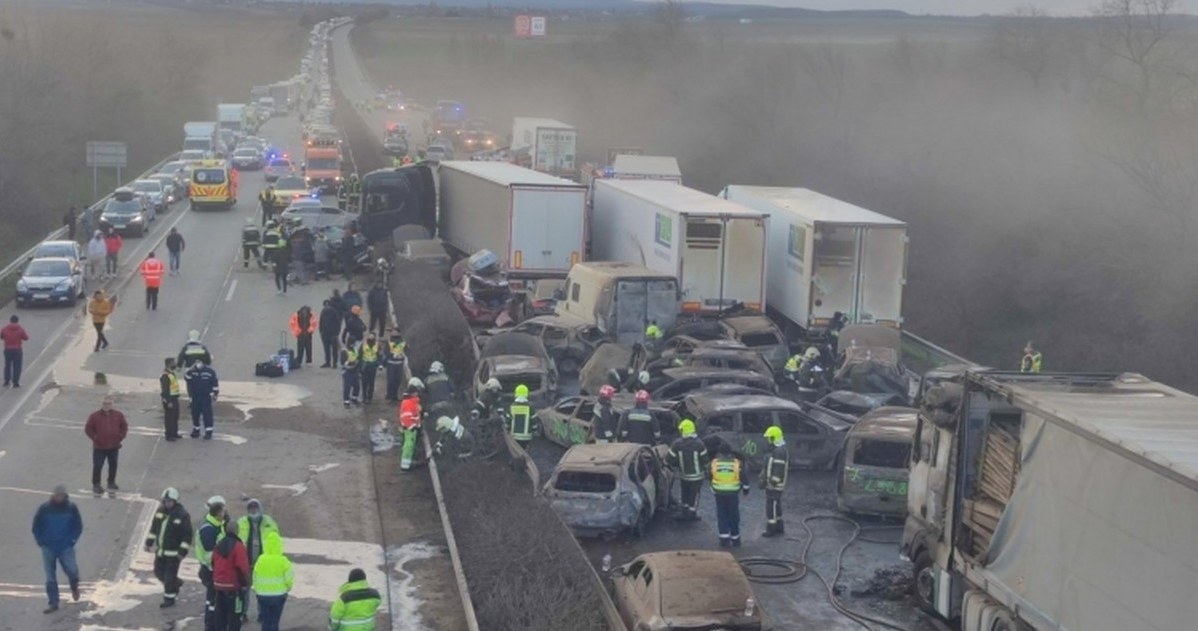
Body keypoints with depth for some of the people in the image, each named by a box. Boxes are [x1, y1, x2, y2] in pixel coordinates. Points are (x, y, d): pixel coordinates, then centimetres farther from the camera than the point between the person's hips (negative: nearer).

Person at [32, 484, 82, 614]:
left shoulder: (71, 508, -5)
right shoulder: (44, 509, -6)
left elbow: (78, 526, 6)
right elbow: (36, 526, 5)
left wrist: (72, 540, -1)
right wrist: (41, 541, 0)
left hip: (66, 548, -1)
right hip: (48, 548, 1)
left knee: (72, 570, -14)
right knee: (50, 578, 3)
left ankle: (74, 587, 20)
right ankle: (53, 603, 13)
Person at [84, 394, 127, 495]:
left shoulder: (118, 415, 0)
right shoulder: (94, 416, -8)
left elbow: (124, 426, 11)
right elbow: (88, 429, -3)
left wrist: (120, 437, 1)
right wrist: (95, 438, -10)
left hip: (114, 446, 3)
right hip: (99, 447, -3)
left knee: (113, 465, 13)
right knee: (97, 466, 0)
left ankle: (111, 483, 30)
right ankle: (96, 484, 12)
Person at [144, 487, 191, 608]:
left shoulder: (182, 515, -17)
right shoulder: (160, 511, 2)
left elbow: (187, 535, -16)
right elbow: (154, 527, 14)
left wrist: (183, 551, -18)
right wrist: (149, 542, 12)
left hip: (173, 552, -7)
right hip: (160, 550, 7)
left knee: (169, 576, 0)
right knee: (158, 572, 17)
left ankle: (169, 598, 15)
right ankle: (176, 583, 40)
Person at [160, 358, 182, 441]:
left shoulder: (173, 373, 11)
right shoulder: (165, 376, -20)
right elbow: (165, 390, -22)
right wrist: (168, 402, -23)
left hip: (174, 398, 10)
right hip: (169, 399, -10)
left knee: (175, 416, 17)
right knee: (169, 417, -3)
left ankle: (174, 433, 29)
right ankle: (169, 435, 3)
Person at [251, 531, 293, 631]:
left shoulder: (261, 559, -7)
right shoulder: (283, 561, -14)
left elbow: (255, 577, 0)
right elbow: (289, 579, -10)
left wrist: (257, 589, 17)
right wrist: (287, 589, 11)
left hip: (263, 595, 2)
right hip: (278, 595, -2)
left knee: (266, 621, 12)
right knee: (275, 621, 6)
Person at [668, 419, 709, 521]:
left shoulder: (676, 444, -13)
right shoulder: (699, 444, -15)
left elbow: (672, 460, -7)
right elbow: (704, 460, -7)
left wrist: (675, 468, 14)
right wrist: (706, 471, 12)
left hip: (683, 474, 2)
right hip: (696, 475, -2)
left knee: (685, 493, 19)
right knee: (694, 494, 8)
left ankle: (685, 512, 25)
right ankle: (692, 514, 13)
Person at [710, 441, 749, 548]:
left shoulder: (714, 463, -5)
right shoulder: (736, 463, -9)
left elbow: (711, 479, 7)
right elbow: (743, 478, -1)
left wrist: (713, 490, 25)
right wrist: (745, 489, 17)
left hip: (719, 493, 1)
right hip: (733, 494, -1)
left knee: (722, 516, 8)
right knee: (734, 516, 10)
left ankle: (724, 539, 2)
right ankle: (735, 539, 18)